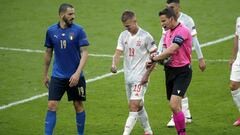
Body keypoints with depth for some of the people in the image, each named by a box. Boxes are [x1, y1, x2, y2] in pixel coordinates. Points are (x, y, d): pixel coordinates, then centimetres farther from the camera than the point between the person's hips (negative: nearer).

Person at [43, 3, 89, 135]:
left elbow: (84, 53, -8)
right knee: (51, 106, -6)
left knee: (78, 105, 7)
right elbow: (48, 53, 12)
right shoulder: (51, 31, 1)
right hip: (57, 76, 1)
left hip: (75, 76, -1)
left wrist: (77, 73, -19)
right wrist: (45, 74, 15)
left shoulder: (78, 30, -6)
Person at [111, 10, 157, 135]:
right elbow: (118, 52, 0)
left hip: (140, 78, -6)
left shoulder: (145, 36, -9)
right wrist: (114, 64, -21)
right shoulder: (123, 35, 6)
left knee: (133, 106, -15)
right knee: (138, 106, 16)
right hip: (128, 77, 6)